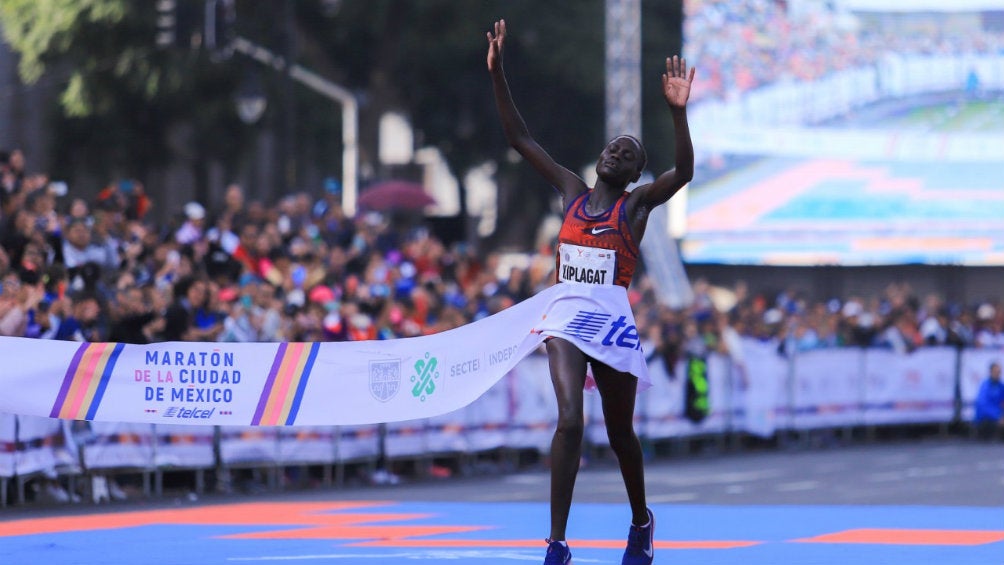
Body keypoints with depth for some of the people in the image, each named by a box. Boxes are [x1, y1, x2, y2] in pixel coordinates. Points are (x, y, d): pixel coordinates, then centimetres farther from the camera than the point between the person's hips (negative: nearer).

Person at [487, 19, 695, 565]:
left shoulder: (638, 203, 1)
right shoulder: (571, 191, 8)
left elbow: (682, 172, -18)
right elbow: (519, 138, 7)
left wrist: (678, 111, -32)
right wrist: (497, 74, -1)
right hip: (566, 321, 1)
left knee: (619, 433, 12)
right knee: (569, 419, -18)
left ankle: (641, 521, 40)